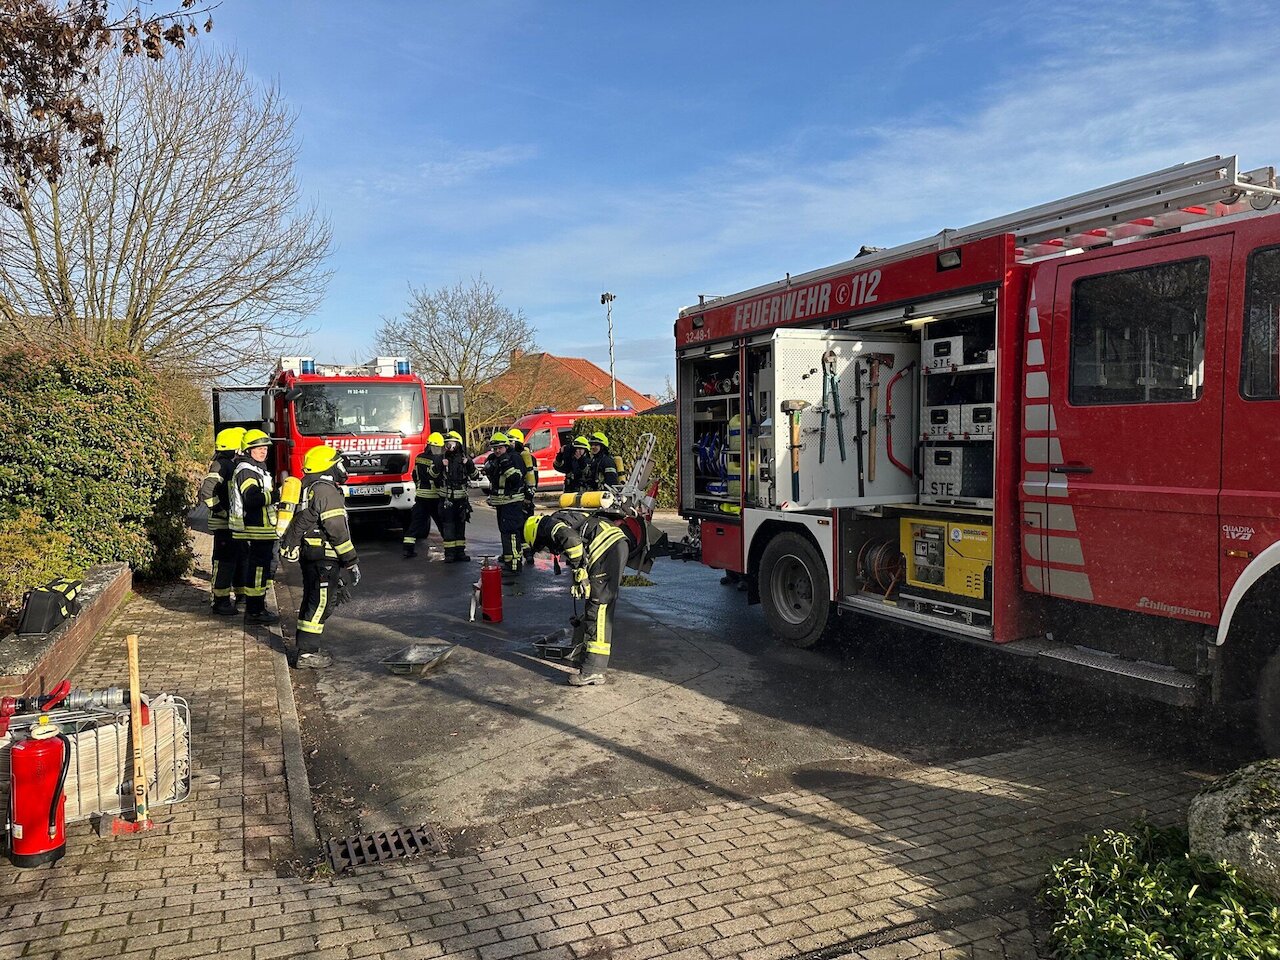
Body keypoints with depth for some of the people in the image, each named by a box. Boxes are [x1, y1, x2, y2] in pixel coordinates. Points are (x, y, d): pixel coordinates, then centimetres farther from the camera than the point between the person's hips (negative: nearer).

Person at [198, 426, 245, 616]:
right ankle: (221, 602, 3)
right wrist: (224, 512, -21)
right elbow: (206, 493, -25)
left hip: (237, 523, 10)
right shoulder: (221, 465, -15)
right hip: (224, 524, -10)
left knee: (238, 559, 16)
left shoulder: (235, 465, 15)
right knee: (224, 562, -4)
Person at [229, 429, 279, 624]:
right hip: (255, 530, -11)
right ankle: (254, 612, -1)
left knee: (266, 567, 17)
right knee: (257, 569, -7)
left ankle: (256, 607, 26)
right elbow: (252, 499, -27)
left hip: (263, 529, 11)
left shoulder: (258, 469, 20)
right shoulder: (246, 471, -14)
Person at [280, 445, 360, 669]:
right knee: (321, 603, -5)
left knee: (312, 600, 17)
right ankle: (307, 652, -3)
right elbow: (337, 530, -19)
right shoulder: (327, 491, -16)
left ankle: (305, 646, 26)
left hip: (308, 554, 10)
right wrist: (352, 561, -16)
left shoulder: (308, 488, 16)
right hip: (323, 556, -10)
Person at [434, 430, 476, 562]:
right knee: (448, 525, -3)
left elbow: (475, 476, 4)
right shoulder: (441, 459, 1)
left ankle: (460, 551, 16)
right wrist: (439, 465, -21)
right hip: (446, 498, -2)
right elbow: (432, 475, -4)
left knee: (460, 525, 8)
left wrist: (470, 465, -13)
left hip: (461, 498, 2)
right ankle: (449, 553, 1)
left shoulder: (465, 459, 5)